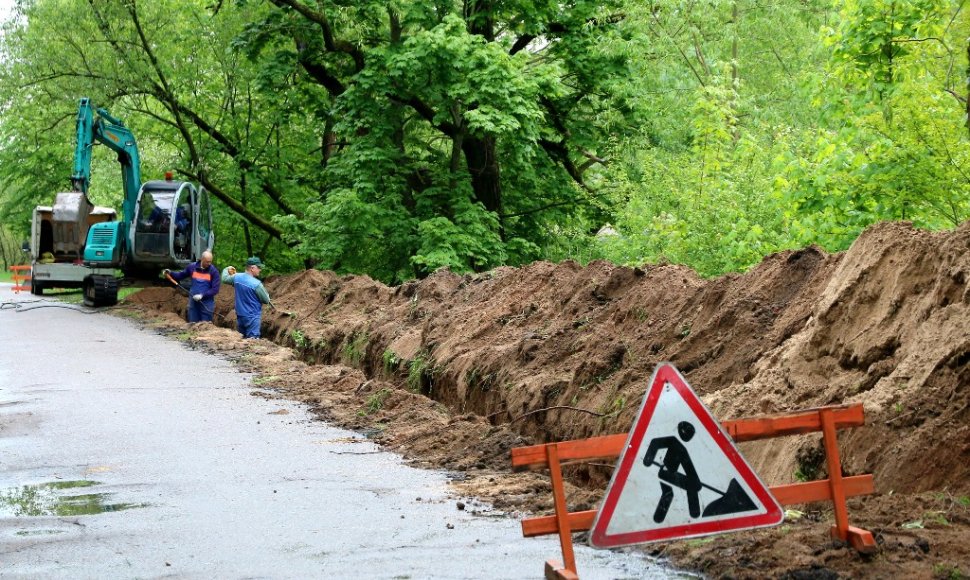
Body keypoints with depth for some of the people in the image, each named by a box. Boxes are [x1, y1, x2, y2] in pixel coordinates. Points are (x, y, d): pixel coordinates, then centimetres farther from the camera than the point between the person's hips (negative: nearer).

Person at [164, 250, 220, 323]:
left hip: (207, 304, -3)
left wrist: (202, 295, -20)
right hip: (193, 302, 3)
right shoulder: (192, 267, 2)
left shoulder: (214, 271, -7)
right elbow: (181, 275, 17)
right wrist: (170, 273, 1)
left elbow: (215, 289, -10)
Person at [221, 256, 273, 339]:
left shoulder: (237, 277, -2)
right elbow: (266, 300, -10)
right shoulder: (256, 284, -21)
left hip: (240, 316, 7)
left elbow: (225, 278, 19)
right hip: (252, 317, -7)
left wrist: (227, 270, 39)